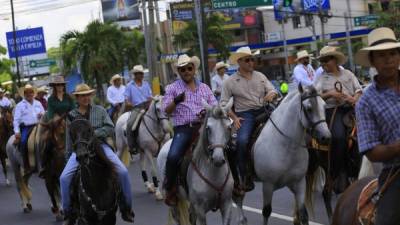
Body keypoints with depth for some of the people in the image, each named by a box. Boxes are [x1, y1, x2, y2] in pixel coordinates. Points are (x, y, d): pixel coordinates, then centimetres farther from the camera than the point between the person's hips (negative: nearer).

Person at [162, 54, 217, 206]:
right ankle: (170, 190, -7)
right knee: (173, 157, -27)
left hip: (203, 127, 3)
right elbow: (166, 110, 3)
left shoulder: (204, 88, 19)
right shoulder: (173, 88, 11)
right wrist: (176, 101, -17)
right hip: (183, 129, -3)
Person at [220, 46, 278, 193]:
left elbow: (273, 90, 13)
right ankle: (244, 179, -18)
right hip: (244, 114, -4)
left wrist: (272, 94, -12)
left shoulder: (260, 76, 14)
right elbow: (224, 104, 5)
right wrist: (234, 118, -9)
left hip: (263, 111, 4)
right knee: (242, 140, -28)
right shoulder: (230, 82, 5)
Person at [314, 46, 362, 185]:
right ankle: (340, 173, -18)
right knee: (339, 136, -28)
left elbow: (359, 89, 11)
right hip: (332, 110, -2)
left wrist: (355, 98, -10)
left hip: (350, 108, 2)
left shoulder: (348, 74, 15)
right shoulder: (321, 78, 11)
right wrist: (329, 94, -12)